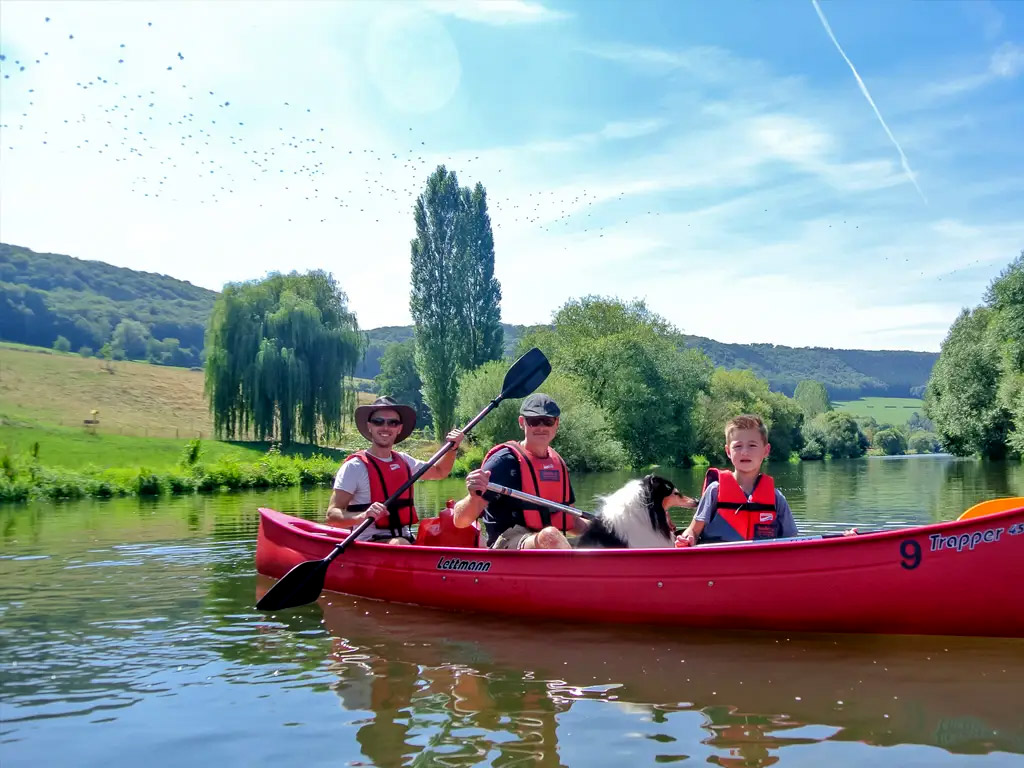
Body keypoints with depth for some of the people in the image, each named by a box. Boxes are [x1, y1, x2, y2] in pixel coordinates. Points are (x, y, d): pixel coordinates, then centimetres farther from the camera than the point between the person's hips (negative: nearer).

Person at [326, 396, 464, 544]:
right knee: (400, 544, -36)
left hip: (406, 538, 6)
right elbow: (332, 516, -11)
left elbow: (439, 471, 32)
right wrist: (363, 516, -30)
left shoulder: (403, 461, 14)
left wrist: (452, 448, 14)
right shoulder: (354, 466, -6)